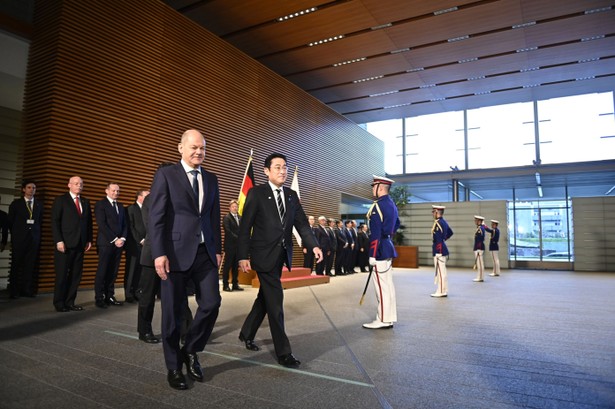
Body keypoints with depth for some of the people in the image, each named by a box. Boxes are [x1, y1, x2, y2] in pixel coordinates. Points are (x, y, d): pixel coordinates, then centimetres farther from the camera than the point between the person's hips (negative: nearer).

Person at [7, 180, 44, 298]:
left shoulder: (39, 204, 10)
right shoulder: (16, 203, 4)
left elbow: (40, 221, 11)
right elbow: (10, 221, 7)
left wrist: (36, 233, 4)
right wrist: (15, 234, 7)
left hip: (34, 238, 2)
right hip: (19, 238, -2)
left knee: (30, 265, 0)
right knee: (16, 264, 1)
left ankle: (27, 290, 5)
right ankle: (14, 291, 6)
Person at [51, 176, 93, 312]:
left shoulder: (86, 202, 16)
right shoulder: (60, 200, 1)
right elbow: (55, 222, -6)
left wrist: (89, 240, 7)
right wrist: (58, 241, -13)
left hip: (80, 244, 5)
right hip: (65, 244, -5)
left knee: (76, 274, 5)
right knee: (62, 274, 1)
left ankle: (70, 302, 12)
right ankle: (59, 303, 11)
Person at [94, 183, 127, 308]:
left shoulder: (121, 207, 19)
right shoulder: (100, 204, 0)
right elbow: (102, 224, -10)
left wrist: (122, 239, -3)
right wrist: (114, 239, -14)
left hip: (119, 243, 5)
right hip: (106, 243, -5)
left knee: (113, 272, 5)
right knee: (102, 271, -2)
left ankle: (110, 296, 10)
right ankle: (99, 298, 5)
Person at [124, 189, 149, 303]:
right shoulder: (131, 209, 0)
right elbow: (130, 227, -7)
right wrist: (140, 240, -10)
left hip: (145, 244, 4)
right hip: (134, 244, -4)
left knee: (140, 270, 3)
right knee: (131, 270, 0)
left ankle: (137, 292, 8)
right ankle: (129, 294, 7)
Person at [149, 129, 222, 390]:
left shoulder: (211, 179, 14)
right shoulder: (166, 175, -1)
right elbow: (155, 217, -7)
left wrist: (218, 249, 9)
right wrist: (159, 253, -15)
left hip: (205, 253, 4)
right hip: (176, 253, -4)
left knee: (211, 303, -1)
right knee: (173, 312, 6)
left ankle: (190, 351, 24)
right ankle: (173, 368, 24)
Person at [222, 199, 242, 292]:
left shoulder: (240, 218, 14)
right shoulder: (226, 217, -5)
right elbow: (228, 231, -14)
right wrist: (237, 238, -16)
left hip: (238, 245, 6)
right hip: (230, 245, -6)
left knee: (236, 266, 9)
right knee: (228, 266, 0)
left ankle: (235, 285, 15)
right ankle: (225, 285, 6)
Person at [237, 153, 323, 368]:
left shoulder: (292, 195, 9)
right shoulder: (256, 193, -7)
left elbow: (302, 223, 4)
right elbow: (245, 227, -9)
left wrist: (314, 245, -11)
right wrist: (243, 256, -13)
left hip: (281, 255, 7)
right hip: (264, 255, -6)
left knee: (265, 298, 18)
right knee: (275, 301, -5)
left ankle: (247, 334, 39)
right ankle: (283, 352, 4)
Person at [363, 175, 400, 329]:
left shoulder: (377, 206, -17)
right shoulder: (392, 203, 13)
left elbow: (375, 234, -21)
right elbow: (396, 224, 26)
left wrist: (372, 255, -20)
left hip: (380, 250, -10)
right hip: (388, 247, 10)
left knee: (381, 284, -4)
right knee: (388, 283, 12)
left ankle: (383, 320, 2)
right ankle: (389, 318, 19)